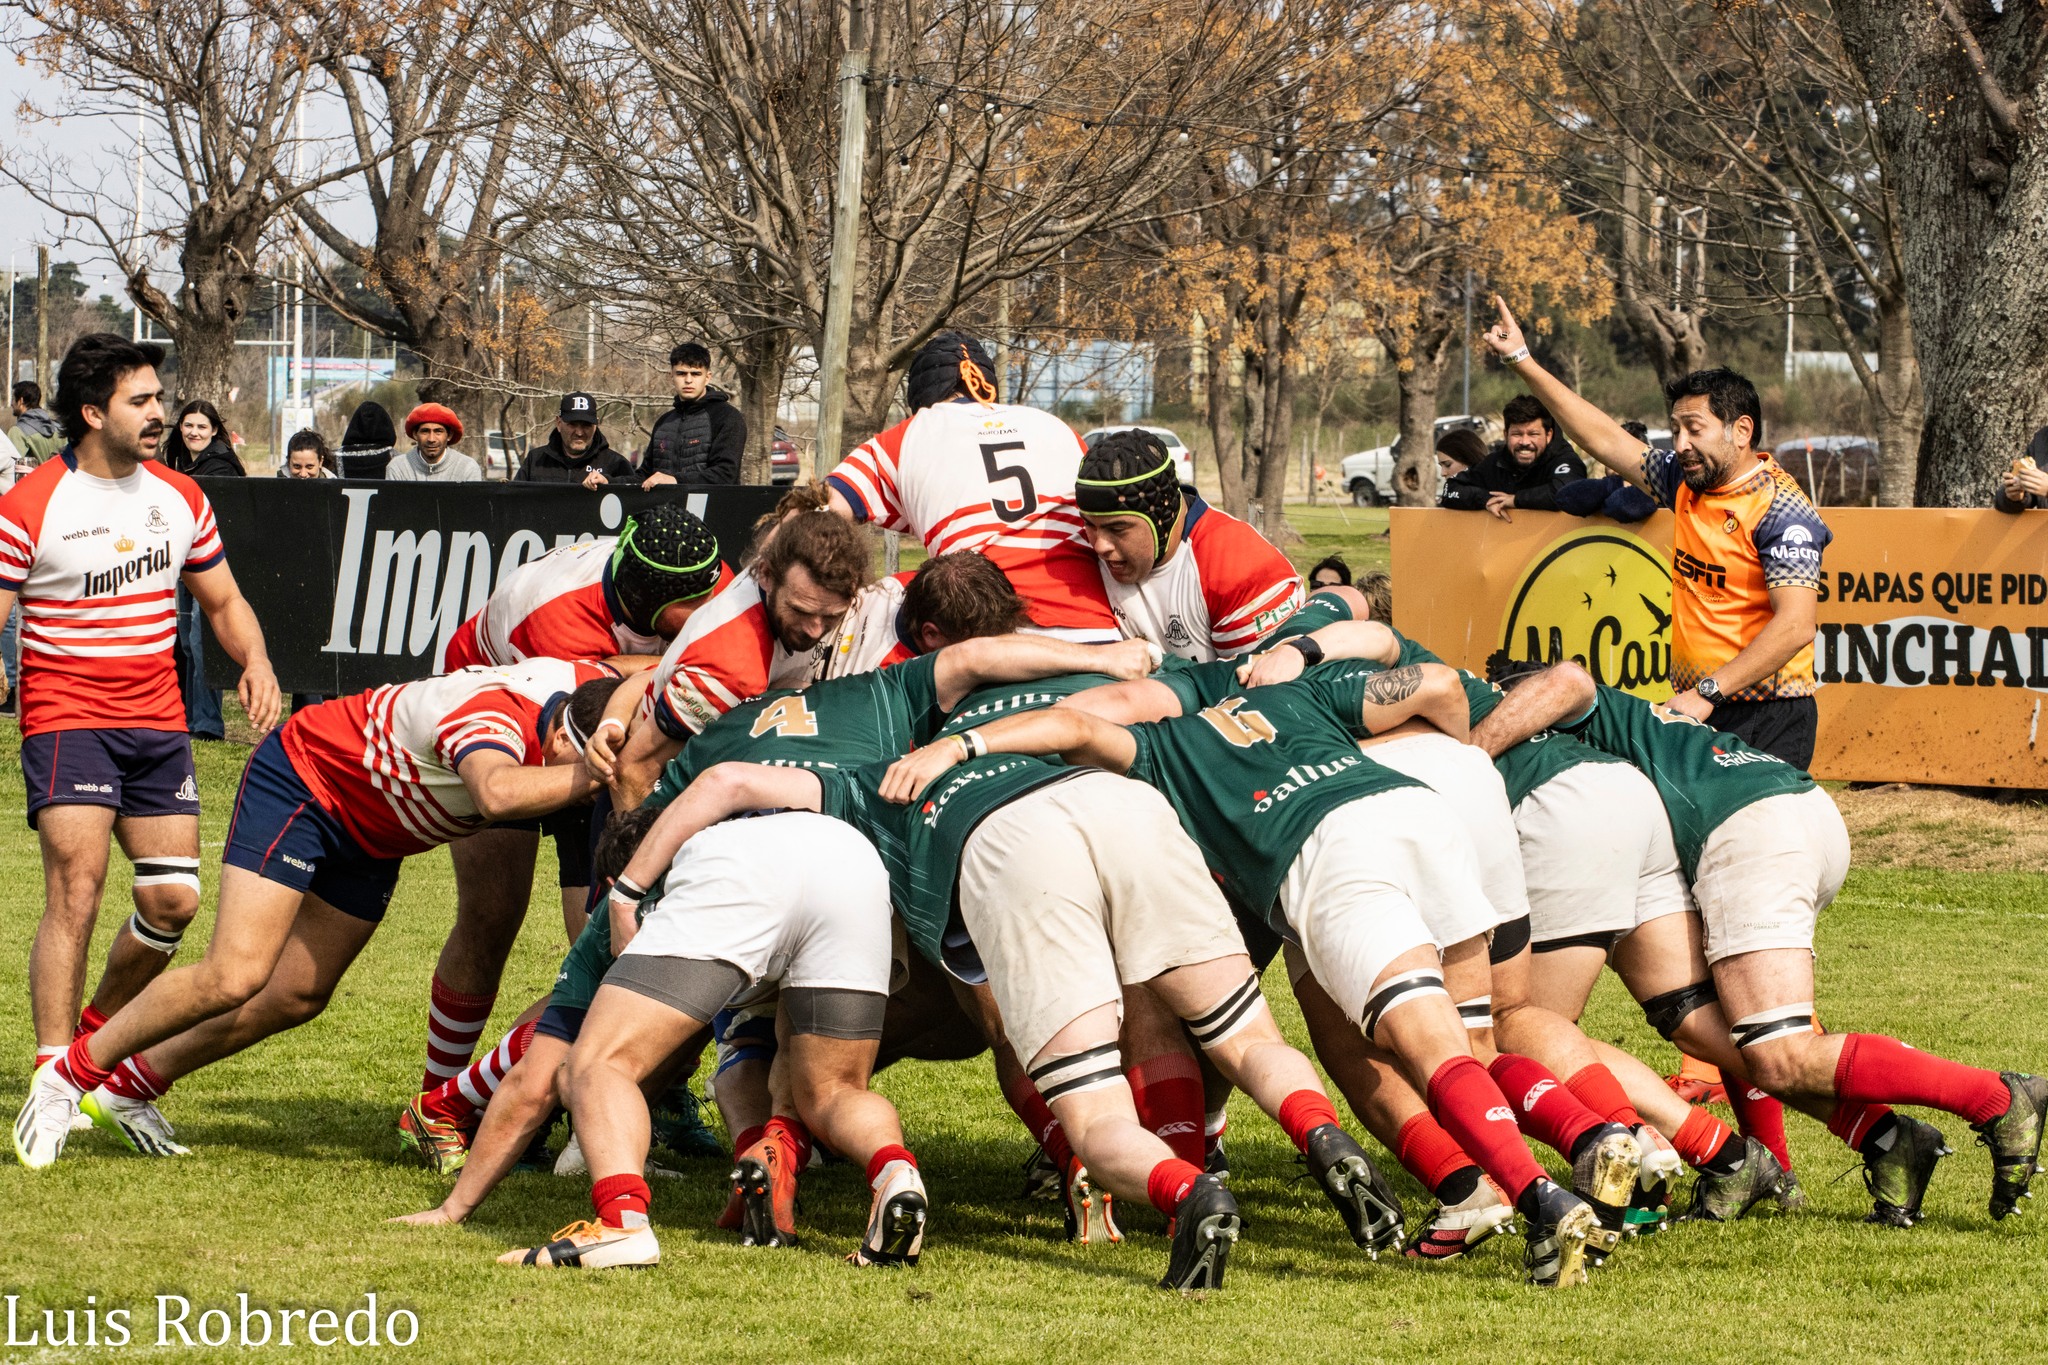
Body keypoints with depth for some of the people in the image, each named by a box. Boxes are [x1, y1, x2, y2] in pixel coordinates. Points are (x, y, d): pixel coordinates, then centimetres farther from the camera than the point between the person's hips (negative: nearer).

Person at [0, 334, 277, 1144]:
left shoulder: (179, 498, 9)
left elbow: (222, 600, 20)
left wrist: (256, 661, 1)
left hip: (158, 721, 5)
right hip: (66, 720, -5)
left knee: (173, 900, -1)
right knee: (76, 889, -18)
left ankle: (95, 1033, 23)